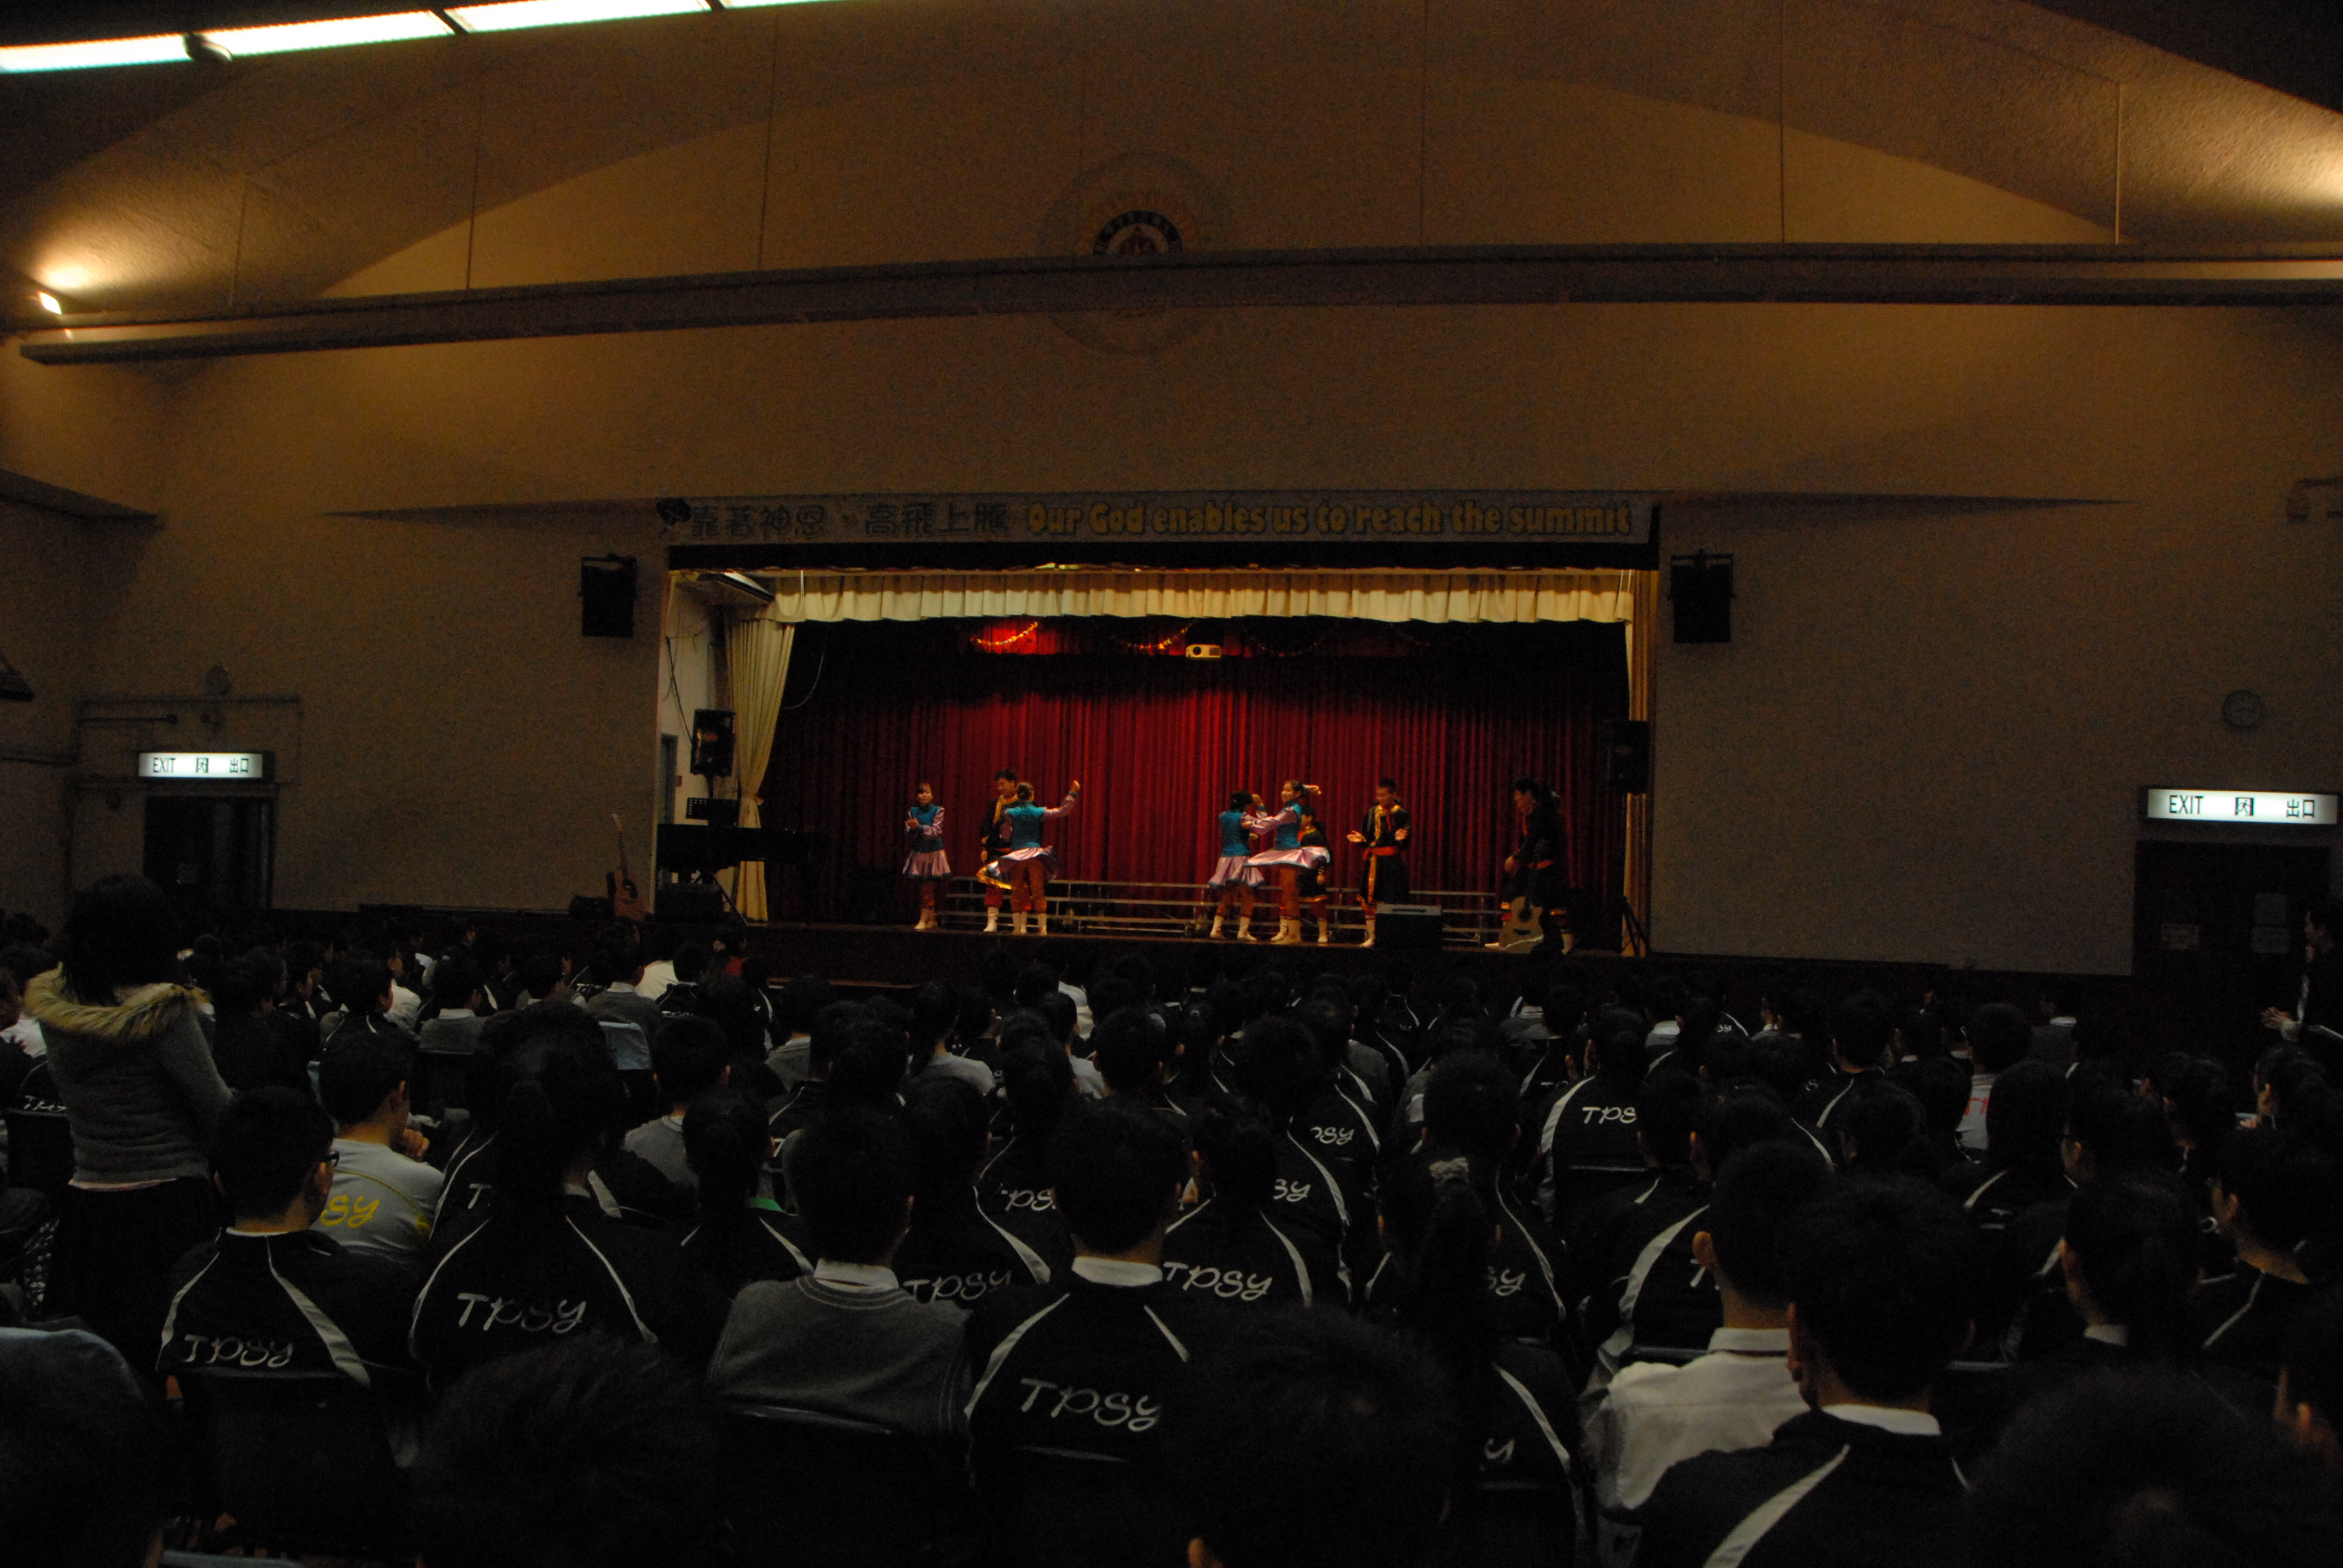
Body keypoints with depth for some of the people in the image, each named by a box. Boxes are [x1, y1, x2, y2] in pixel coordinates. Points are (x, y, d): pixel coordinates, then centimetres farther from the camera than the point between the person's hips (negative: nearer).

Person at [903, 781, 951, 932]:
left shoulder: (938, 811, -3)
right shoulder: (913, 812, 8)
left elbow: (937, 831, -14)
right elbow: (908, 833, 3)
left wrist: (919, 827, -24)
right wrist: (912, 829, -20)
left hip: (934, 852, -4)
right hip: (918, 852, 4)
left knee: (928, 887, -8)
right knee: (926, 889, 6)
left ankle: (923, 920, -6)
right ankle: (932, 920, 14)